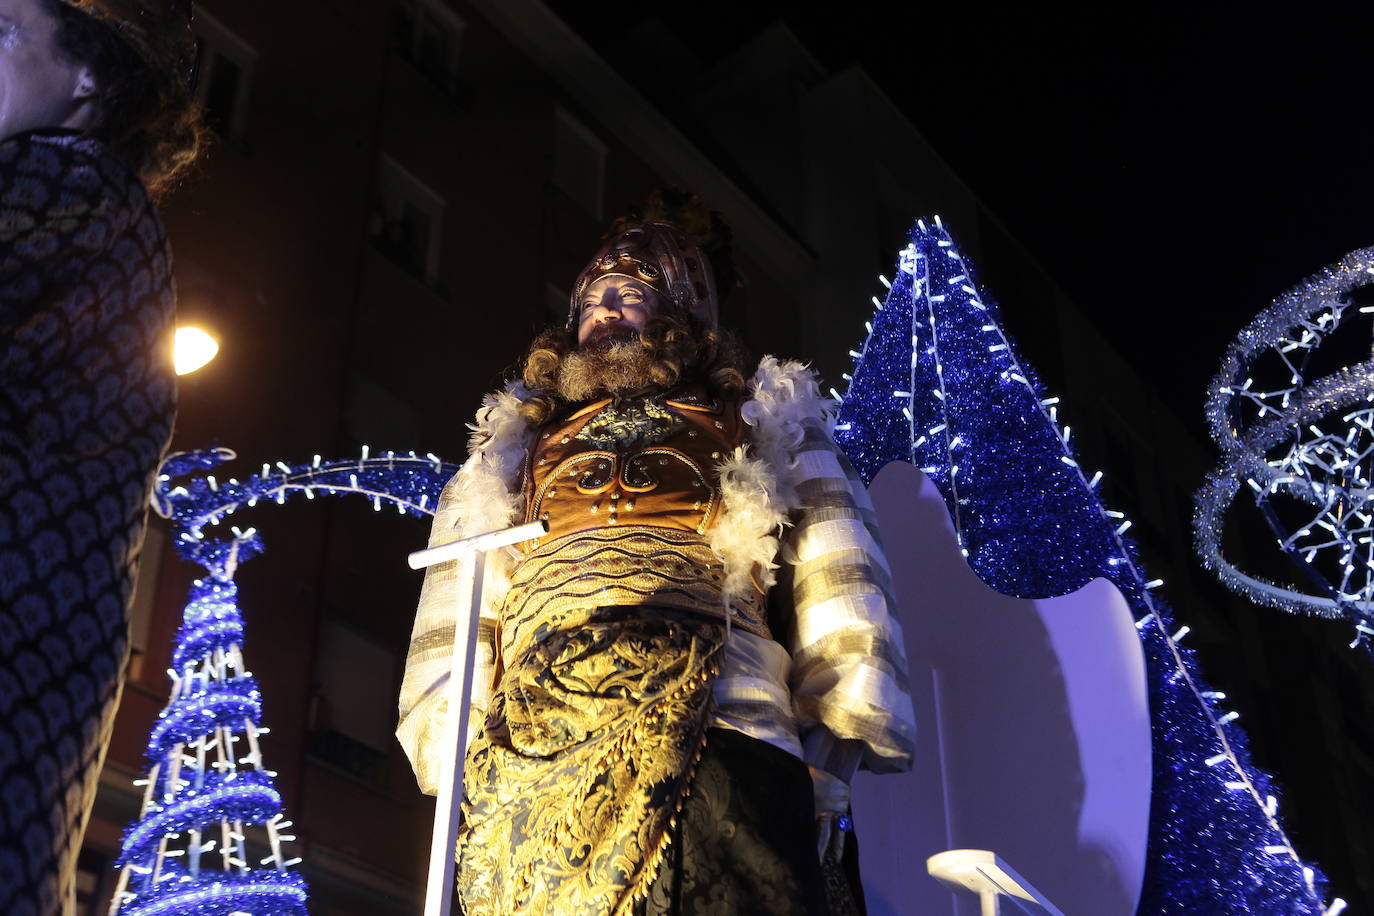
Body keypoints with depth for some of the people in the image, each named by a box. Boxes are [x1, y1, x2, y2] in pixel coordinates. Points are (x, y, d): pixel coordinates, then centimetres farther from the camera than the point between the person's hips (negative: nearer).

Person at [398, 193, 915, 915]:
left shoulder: (757, 423, 24)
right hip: (529, 752, 2)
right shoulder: (518, 446, 31)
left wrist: (830, 759, -2)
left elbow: (831, 581, 11)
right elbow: (455, 608, 23)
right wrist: (452, 747, 7)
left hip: (710, 729, -2)